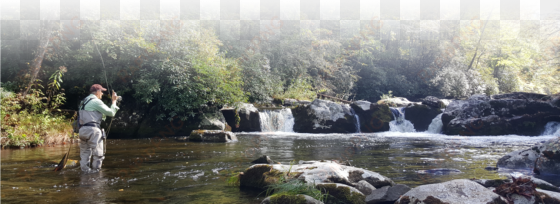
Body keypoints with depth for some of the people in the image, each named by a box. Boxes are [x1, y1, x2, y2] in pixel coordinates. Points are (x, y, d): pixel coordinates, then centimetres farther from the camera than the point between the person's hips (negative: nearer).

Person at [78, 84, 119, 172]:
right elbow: (111, 113, -6)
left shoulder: (84, 101, 22)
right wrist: (114, 101, 8)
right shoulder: (96, 101, -6)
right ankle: (95, 172, -1)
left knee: (84, 154, 11)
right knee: (98, 154, -1)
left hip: (82, 129, 9)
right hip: (92, 130, -9)